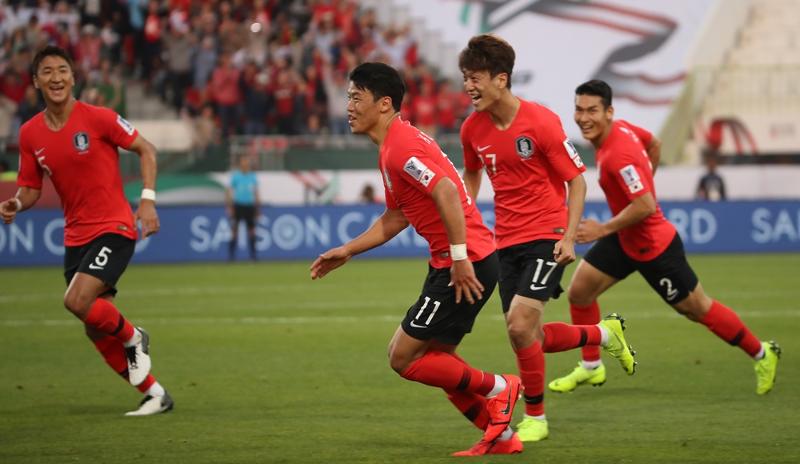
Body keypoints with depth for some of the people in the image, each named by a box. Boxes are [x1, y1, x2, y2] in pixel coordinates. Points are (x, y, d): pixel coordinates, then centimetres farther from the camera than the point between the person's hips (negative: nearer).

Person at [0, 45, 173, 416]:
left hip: (114, 228, -6)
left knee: (77, 301, -25)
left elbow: (145, 150, -2)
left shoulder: (97, 118, -11)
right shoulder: (30, 134, 3)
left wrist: (148, 200, -13)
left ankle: (132, 338, 5)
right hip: (75, 236, 6)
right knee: (97, 329, 5)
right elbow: (31, 189, 10)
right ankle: (154, 394, 19)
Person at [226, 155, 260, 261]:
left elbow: (256, 192, 14)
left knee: (251, 230, 2)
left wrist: (257, 208, 12)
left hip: (250, 206, 3)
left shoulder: (253, 176, 9)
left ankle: (253, 254, 8)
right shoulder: (235, 176, -1)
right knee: (234, 230, -4)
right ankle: (231, 254, 1)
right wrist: (230, 207, -8)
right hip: (238, 205, -3)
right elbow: (229, 192, -1)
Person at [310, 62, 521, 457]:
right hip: (450, 264, 10)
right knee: (435, 359, 16)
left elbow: (446, 191, -30)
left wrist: (460, 258, -31)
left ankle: (497, 388, 6)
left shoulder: (400, 147, -16)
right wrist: (346, 252, 22)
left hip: (466, 266, -10)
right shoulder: (393, 147, 17)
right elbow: (394, 219, 27)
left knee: (403, 358, -5)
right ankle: (501, 436, 20)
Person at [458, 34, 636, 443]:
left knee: (520, 323, -20)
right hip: (506, 241, 6)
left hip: (546, 237, -6)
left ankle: (535, 417, -2)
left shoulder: (541, 122, -15)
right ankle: (604, 333, 34)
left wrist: (568, 237, -16)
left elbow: (576, 179, -8)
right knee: (530, 337, 5)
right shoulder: (473, 129, 1)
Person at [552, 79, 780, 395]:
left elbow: (646, 205, -36)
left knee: (698, 309, 6)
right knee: (579, 291, 5)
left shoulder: (618, 154, -32)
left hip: (653, 247, -9)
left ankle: (762, 354, 25)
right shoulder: (622, 128, -4)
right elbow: (654, 144, 15)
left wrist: (603, 229, -28)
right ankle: (591, 368, 20)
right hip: (625, 239, 9)